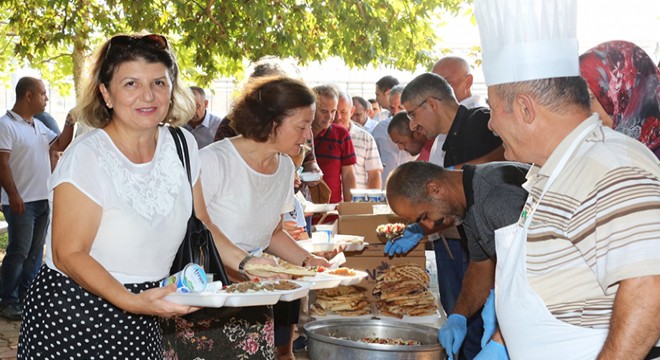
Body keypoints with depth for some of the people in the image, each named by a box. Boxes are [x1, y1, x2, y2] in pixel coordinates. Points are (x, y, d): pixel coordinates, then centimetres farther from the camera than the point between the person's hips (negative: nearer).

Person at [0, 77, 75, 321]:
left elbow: (62, 145, 19)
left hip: (43, 199, 8)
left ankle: (27, 297, 20)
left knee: (35, 252, 11)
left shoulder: (39, 126, 14)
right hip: (21, 201, -8)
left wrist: (70, 122, 5)